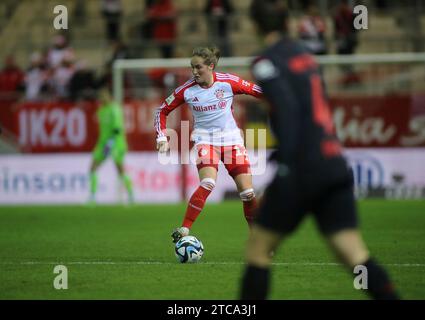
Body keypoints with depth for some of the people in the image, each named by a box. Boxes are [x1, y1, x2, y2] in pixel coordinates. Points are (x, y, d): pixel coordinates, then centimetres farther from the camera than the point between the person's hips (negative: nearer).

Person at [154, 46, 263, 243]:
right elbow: (163, 110, 5)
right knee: (208, 184, -28)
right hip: (205, 140, -1)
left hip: (231, 138, 1)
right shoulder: (187, 90, -7)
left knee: (247, 193, -3)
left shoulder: (228, 82, -10)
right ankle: (184, 230, -26)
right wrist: (162, 138, -4)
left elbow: (257, 91, 1)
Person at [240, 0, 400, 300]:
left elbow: (287, 109, -19)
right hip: (335, 167, 6)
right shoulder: (303, 54, 18)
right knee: (355, 255, -1)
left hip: (302, 171, -6)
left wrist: (287, 166, -22)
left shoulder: (267, 63, -5)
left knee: (258, 249, 8)